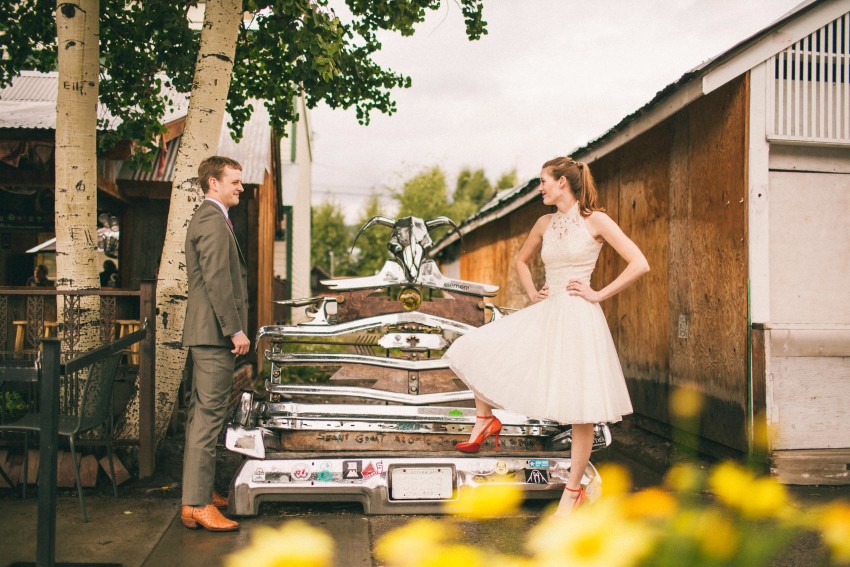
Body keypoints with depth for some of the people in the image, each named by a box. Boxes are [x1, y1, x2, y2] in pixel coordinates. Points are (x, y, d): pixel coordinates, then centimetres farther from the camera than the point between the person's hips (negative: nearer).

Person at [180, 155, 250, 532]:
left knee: (201, 414, 16)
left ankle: (198, 490, 27)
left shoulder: (206, 218, 21)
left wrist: (233, 328, 23)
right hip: (214, 332, -11)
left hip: (206, 333, 11)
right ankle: (197, 505, -5)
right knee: (208, 415, -9)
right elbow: (217, 281, -21)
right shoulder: (213, 221, -13)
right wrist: (234, 330, -21)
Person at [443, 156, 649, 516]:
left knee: (580, 410, -1)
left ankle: (574, 490, 13)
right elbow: (521, 261, 29)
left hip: (578, 318, -6)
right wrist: (531, 294, 14)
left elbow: (640, 264, -10)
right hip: (544, 314, 6)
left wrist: (600, 294, -9)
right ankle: (486, 419, 14)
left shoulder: (595, 220, -5)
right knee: (474, 349, -3)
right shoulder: (544, 224, 11)